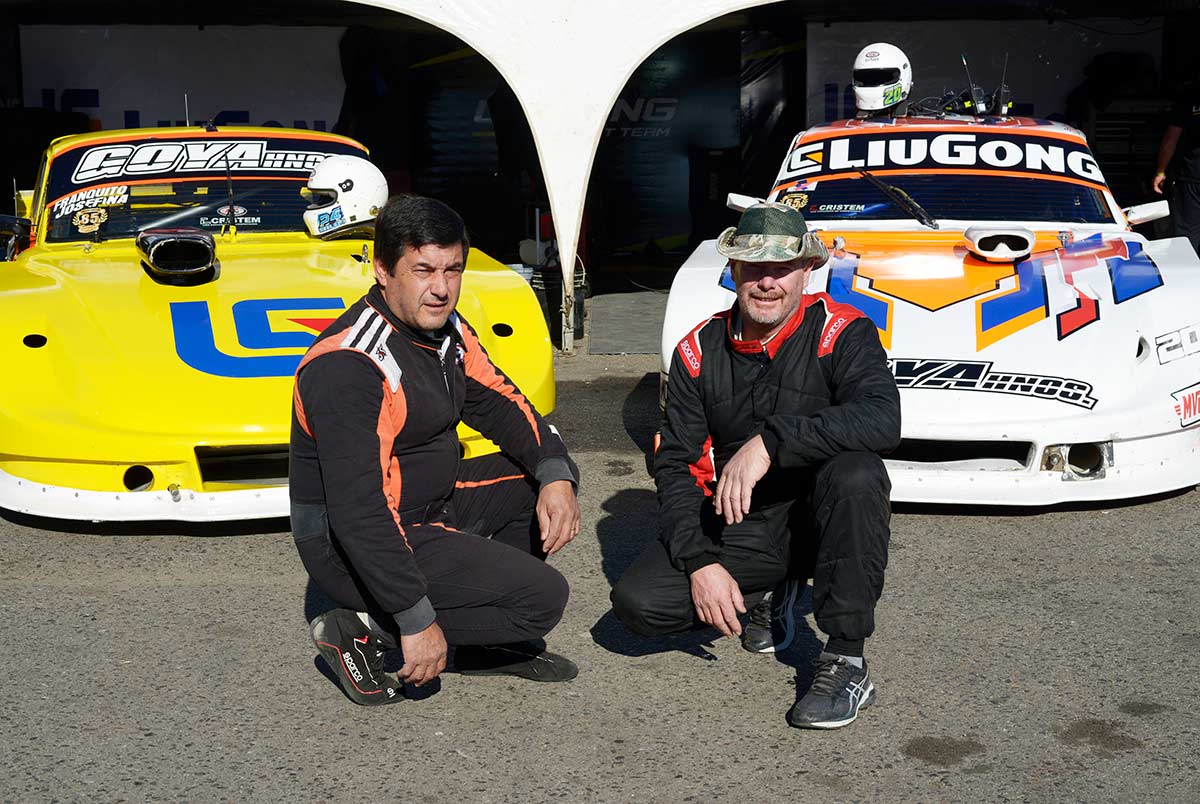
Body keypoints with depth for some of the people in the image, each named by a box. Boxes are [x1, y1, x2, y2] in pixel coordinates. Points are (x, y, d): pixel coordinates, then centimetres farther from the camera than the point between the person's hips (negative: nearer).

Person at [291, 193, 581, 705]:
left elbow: (497, 403, 11)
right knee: (542, 597, -14)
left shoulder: (446, 330, 2)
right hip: (349, 544, -9)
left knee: (544, 477, 9)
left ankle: (483, 641, 10)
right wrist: (417, 621, -28)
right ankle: (360, 630, -6)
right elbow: (358, 511, -30)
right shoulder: (348, 366, -27)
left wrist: (556, 476, -9)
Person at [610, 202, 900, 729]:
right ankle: (765, 594, 13)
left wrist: (769, 442, -37)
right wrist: (700, 562, -16)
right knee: (637, 602, -17)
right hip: (738, 525, 3)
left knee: (855, 475, -36)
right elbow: (674, 463, -3)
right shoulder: (700, 350, -2)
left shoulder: (842, 334, -12)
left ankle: (846, 664, -22)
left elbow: (882, 419, -31)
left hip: (819, 519, -3)